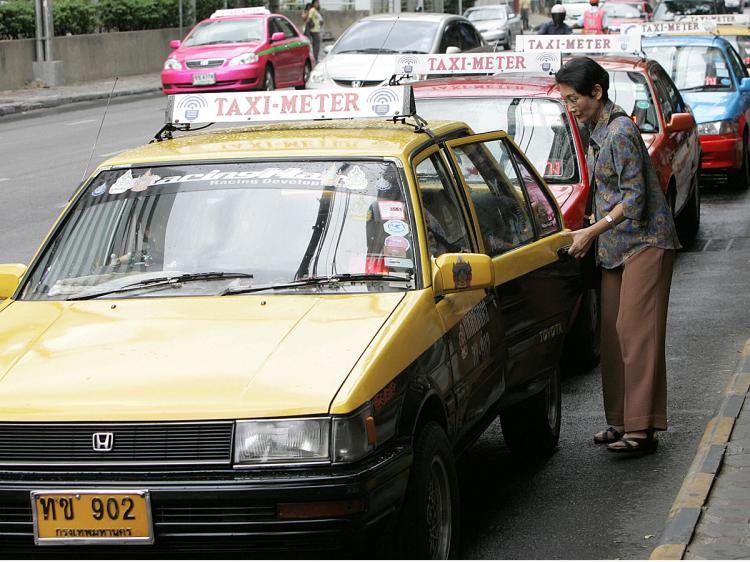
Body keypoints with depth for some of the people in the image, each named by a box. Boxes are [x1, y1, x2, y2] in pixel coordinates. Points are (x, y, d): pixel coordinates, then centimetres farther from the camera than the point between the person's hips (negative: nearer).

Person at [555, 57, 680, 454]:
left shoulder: (620, 131, -16)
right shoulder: (595, 131, 12)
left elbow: (634, 197, -18)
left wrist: (592, 231, -17)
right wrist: (593, 231, 13)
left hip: (644, 242, -9)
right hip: (614, 247, 9)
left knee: (636, 331, -11)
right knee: (613, 333, 8)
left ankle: (642, 428, -11)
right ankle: (621, 422, 14)